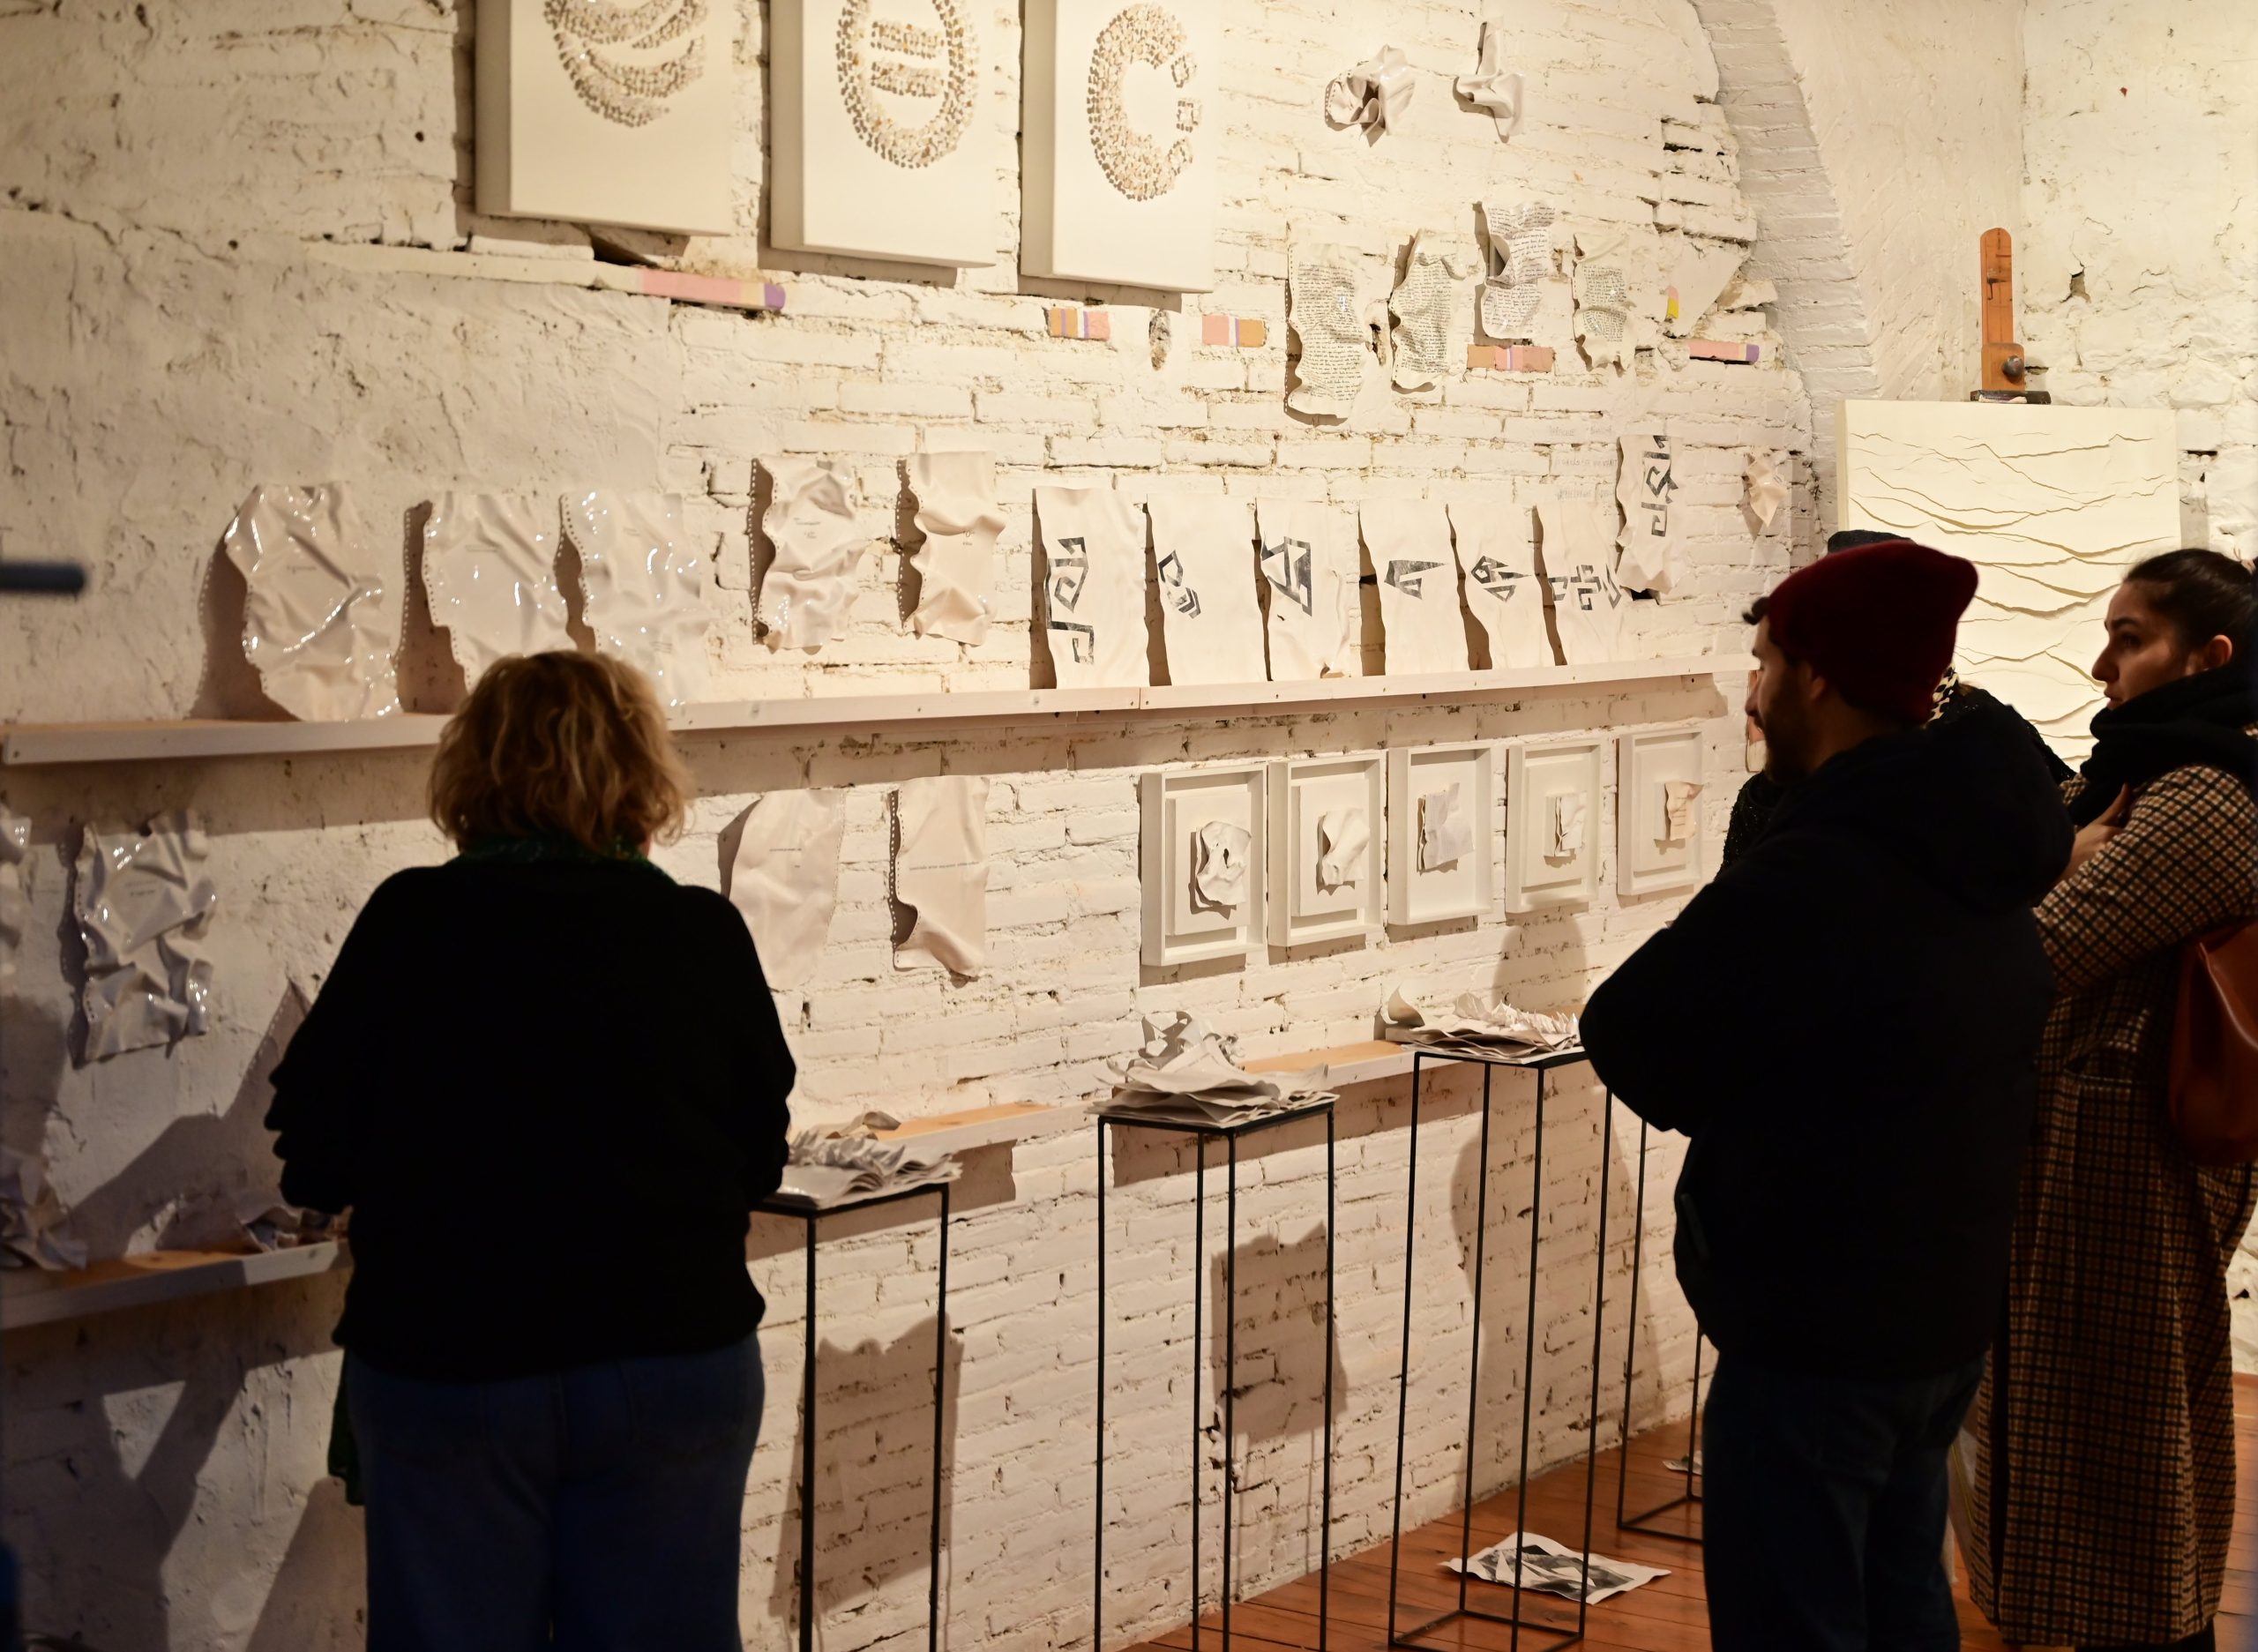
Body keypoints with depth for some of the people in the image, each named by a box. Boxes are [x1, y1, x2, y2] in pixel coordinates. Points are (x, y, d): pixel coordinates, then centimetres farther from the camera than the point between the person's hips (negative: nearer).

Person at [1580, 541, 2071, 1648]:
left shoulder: (1809, 874, -23)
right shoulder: (1978, 862, 5)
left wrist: (1713, 1094, 2)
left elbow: (1626, 1042, -16)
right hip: (1942, 1318, 9)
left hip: (1812, 1336, -9)